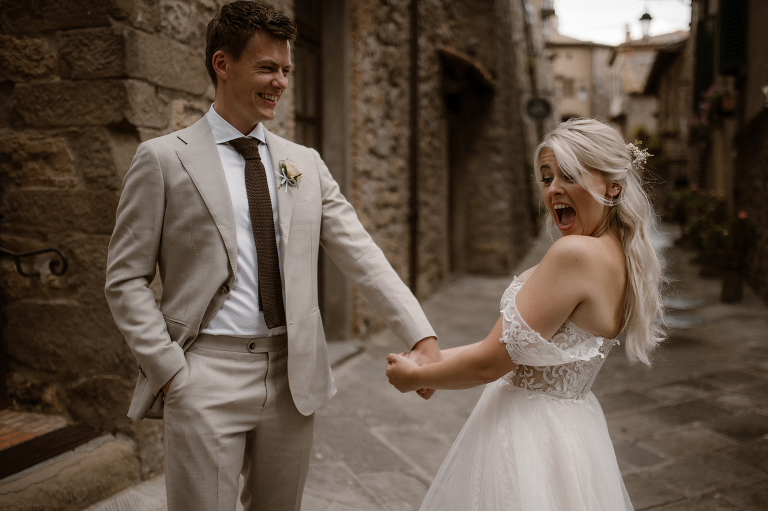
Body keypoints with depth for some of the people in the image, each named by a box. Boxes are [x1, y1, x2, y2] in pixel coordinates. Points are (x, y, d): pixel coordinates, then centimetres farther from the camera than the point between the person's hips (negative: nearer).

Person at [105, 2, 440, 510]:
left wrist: (422, 336, -9)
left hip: (293, 374, 4)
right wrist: (170, 371, -10)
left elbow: (361, 255, 2)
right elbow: (126, 279, -1)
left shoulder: (305, 163, 8)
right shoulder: (164, 159, -2)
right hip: (205, 376, -3)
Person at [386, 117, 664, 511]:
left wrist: (415, 378, -5)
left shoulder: (575, 253, -25)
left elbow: (490, 363, -21)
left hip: (528, 432, -8)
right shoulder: (619, 256, 3)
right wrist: (436, 357, 8)